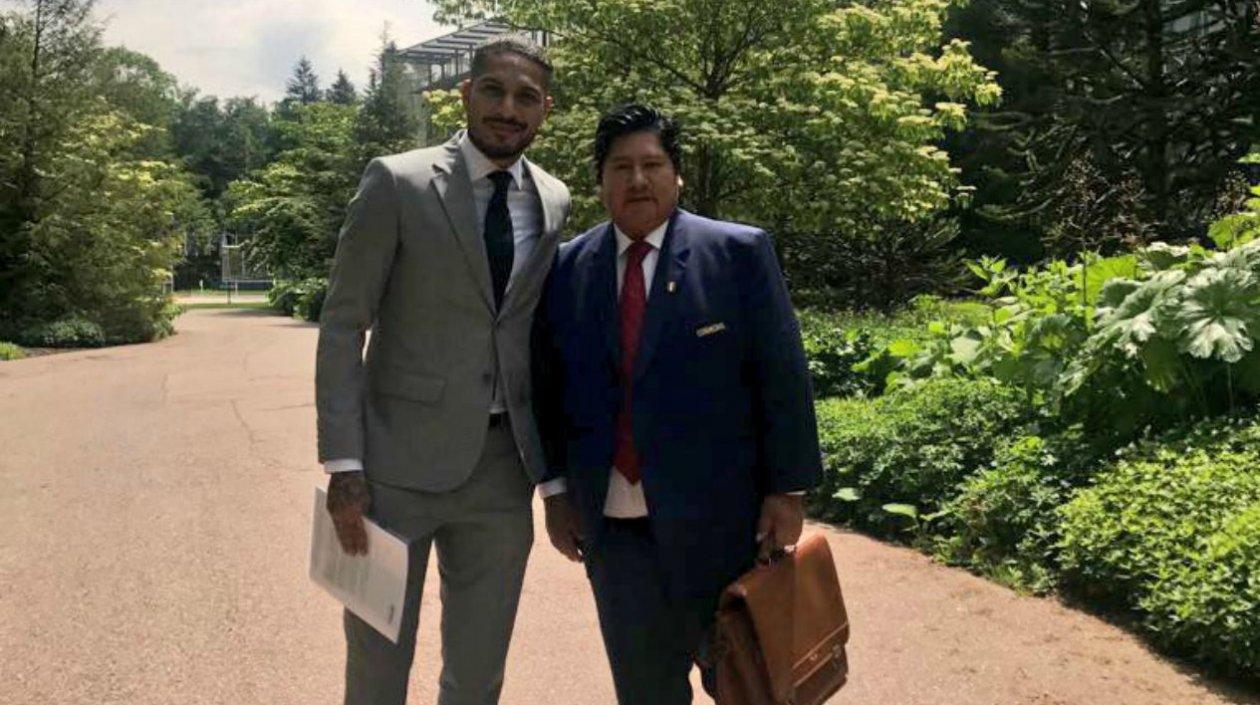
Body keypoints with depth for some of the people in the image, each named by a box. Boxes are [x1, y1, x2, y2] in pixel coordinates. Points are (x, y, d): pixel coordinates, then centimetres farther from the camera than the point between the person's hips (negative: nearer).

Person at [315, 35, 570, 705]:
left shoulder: (554, 202, 7)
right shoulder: (397, 181, -5)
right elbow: (342, 325, -6)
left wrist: (555, 470, 10)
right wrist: (343, 462, -12)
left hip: (504, 465, 3)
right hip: (401, 460, -3)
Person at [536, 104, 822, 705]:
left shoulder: (739, 253, -4)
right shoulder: (568, 267, 5)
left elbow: (782, 377, -5)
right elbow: (551, 385, 9)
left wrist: (787, 490, -7)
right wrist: (556, 488, 6)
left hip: (719, 523, -2)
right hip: (611, 527, 3)